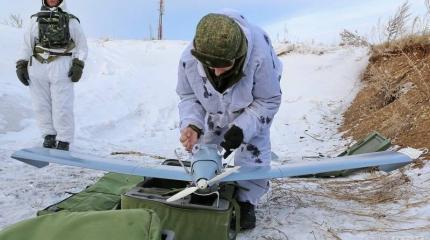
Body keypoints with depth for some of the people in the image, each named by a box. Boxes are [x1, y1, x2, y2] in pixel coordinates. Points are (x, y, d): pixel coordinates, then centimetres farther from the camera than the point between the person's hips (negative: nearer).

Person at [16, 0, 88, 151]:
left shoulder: (71, 21, 11)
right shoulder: (35, 20, 18)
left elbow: (82, 46, 7)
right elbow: (27, 45, 16)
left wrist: (78, 65, -6)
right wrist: (21, 65, 5)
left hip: (61, 68, -3)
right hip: (37, 67, 3)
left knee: (62, 107, -6)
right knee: (41, 105, 4)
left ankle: (64, 140, 4)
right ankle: (49, 135, 18)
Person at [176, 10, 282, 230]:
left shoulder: (260, 57, -46)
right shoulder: (189, 59, -37)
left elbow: (269, 100, -29)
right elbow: (188, 96, -16)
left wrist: (241, 129, -40)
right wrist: (192, 124, -35)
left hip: (253, 106, -3)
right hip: (216, 108, 3)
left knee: (254, 150, -9)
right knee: (206, 144, 13)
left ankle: (246, 202, 11)